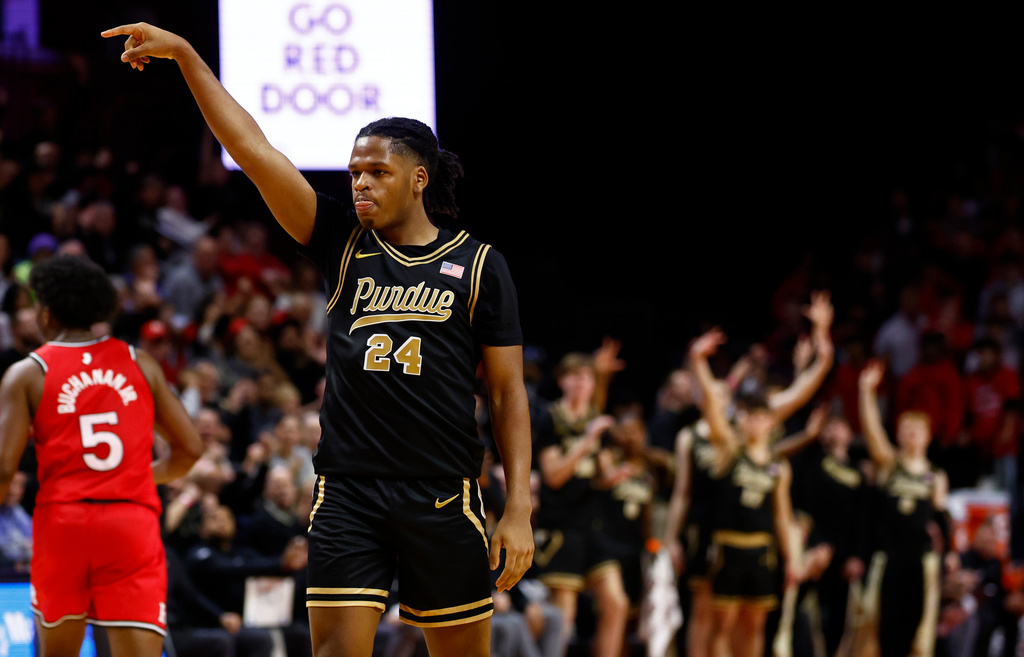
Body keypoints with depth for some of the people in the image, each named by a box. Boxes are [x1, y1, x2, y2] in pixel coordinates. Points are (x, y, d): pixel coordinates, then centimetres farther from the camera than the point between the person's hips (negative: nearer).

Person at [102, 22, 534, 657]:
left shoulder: (478, 265, 3)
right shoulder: (344, 244, 8)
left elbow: (509, 391, 3)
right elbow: (253, 150, 1)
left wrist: (519, 510, -5)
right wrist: (185, 55, -5)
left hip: (442, 496, -1)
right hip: (347, 491, 1)